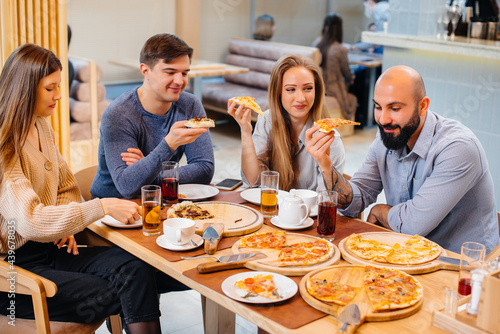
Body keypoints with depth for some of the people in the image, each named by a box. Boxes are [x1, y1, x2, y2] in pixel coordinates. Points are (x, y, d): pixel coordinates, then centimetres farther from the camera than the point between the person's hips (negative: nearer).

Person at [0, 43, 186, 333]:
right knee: (112, 297, -20)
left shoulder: (42, 127, 9)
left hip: (49, 246, 7)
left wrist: (66, 226, -1)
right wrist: (103, 207, -30)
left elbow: (66, 186, 19)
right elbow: (30, 221, -26)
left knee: (136, 269, -18)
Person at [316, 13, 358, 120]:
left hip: (318, 88, 6)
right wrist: (351, 79, 18)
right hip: (333, 90, -5)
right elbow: (347, 74, -6)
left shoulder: (317, 45, -7)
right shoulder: (340, 50, -22)